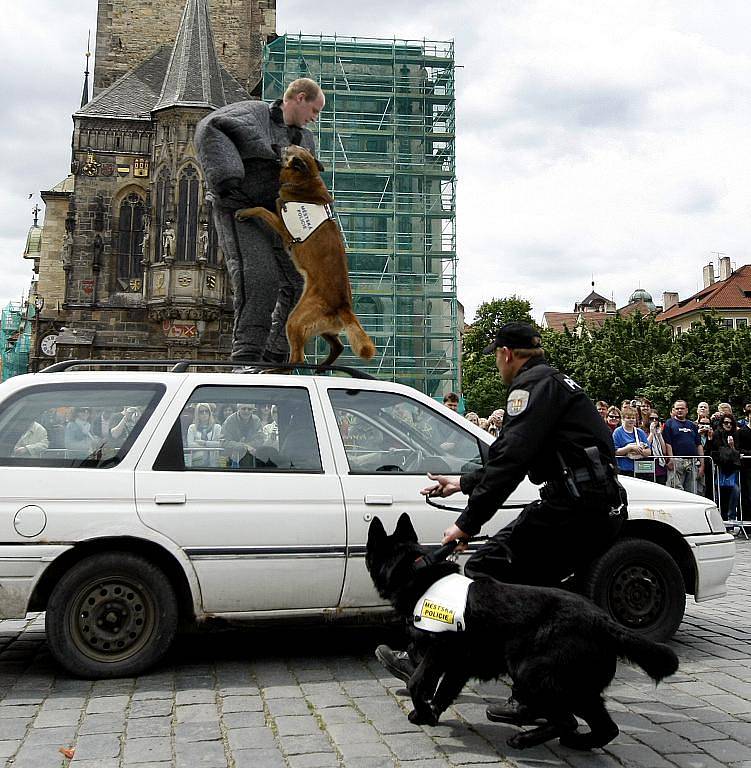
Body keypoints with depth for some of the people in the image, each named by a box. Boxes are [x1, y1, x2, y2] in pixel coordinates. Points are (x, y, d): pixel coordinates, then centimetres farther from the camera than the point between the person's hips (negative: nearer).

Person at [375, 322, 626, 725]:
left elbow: (510, 459, -18)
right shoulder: (556, 383, 27)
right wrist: (462, 484, 41)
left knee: (485, 570, -8)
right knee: (526, 589, 13)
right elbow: (513, 458, 34)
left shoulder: (534, 383, -6)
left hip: (573, 507, -10)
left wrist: (467, 522, -17)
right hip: (600, 513, 10)